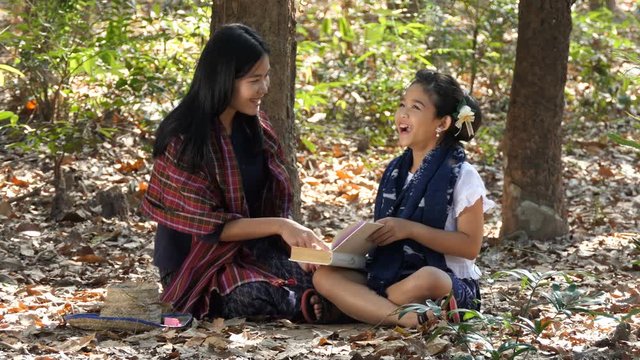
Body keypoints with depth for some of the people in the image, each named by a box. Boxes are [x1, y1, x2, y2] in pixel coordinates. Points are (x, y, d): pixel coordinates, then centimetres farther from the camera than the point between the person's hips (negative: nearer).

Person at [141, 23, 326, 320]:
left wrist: (299, 242, -10)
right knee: (259, 298, -35)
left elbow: (275, 202, 8)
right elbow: (208, 226, -17)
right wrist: (278, 226, -24)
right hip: (200, 260, -7)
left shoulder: (254, 126, 5)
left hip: (254, 248, 7)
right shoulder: (184, 140, -16)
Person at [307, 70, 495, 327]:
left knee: (427, 279, -41)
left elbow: (470, 246, -11)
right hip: (387, 275, 7)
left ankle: (350, 305, -24)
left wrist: (410, 229, -17)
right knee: (324, 276, -17)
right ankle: (410, 319, -33)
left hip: (447, 282, -7)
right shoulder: (395, 171, 14)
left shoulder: (461, 176, -4)